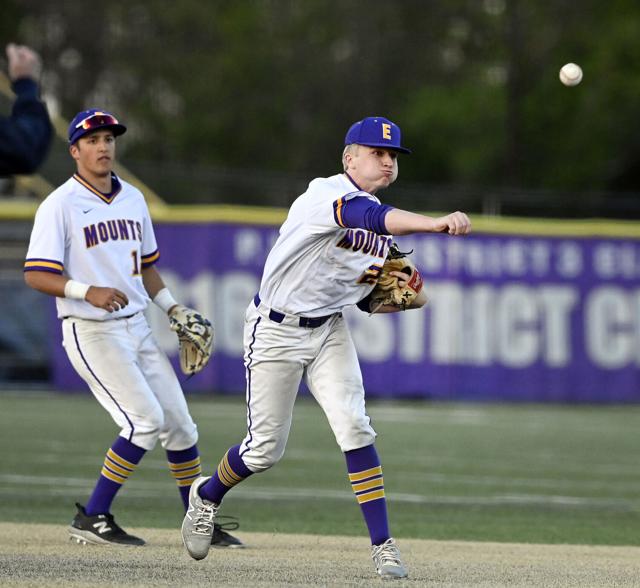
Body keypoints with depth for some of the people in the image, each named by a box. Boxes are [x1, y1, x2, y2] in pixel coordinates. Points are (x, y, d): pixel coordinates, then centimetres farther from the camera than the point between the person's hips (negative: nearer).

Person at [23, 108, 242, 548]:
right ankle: (93, 519, -7)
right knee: (146, 419, -17)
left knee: (179, 422, 6)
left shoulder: (133, 199, 12)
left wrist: (172, 308, 11)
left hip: (137, 327, 7)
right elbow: (36, 275, -15)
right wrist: (87, 291, -29)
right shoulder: (60, 205, -9)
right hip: (91, 332, -7)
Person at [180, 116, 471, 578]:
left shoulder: (386, 230, 6)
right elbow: (367, 217, -44)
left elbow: (369, 301, 14)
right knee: (266, 448, 2)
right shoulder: (326, 194, -20)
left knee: (354, 425, -15)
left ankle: (382, 544, -14)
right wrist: (435, 224, -58)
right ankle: (207, 496, 34)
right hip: (276, 329, -6)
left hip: (328, 330, 6)